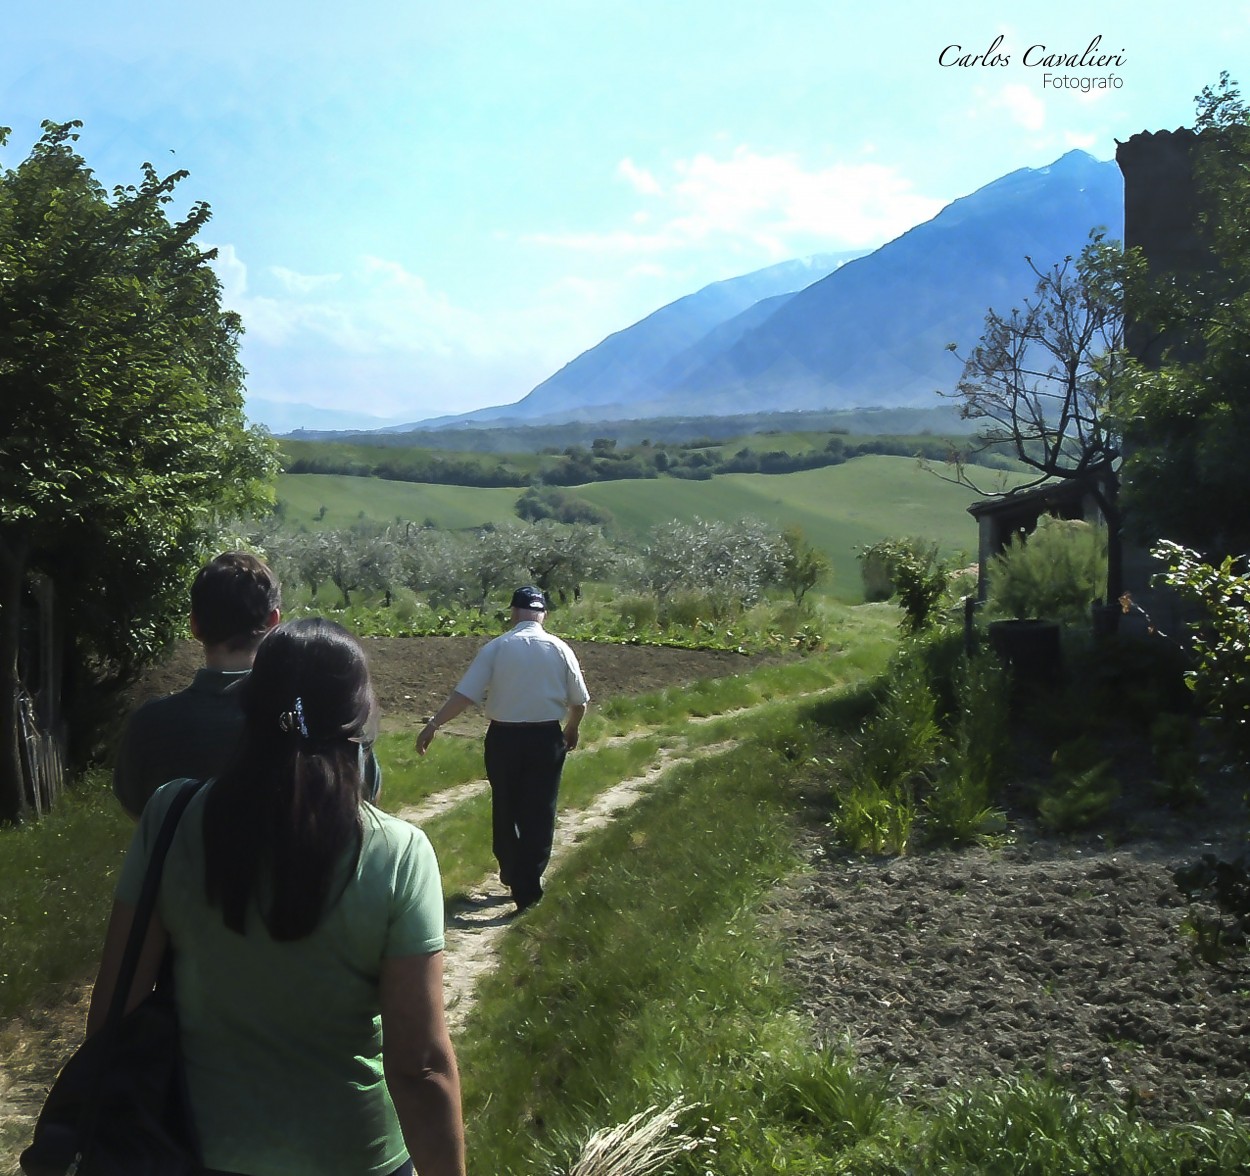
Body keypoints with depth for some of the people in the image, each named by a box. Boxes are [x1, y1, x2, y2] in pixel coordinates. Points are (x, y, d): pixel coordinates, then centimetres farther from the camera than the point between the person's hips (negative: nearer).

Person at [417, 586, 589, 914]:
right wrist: (571, 730, 22)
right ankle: (527, 890, 4)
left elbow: (464, 694, -11)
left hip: (504, 738, 0)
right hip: (546, 738, 0)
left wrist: (433, 724, -6)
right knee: (538, 814, 6)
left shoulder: (496, 648, -6)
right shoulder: (559, 649, -2)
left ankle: (512, 877, 32)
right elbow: (579, 701, 3)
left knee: (505, 811, 17)